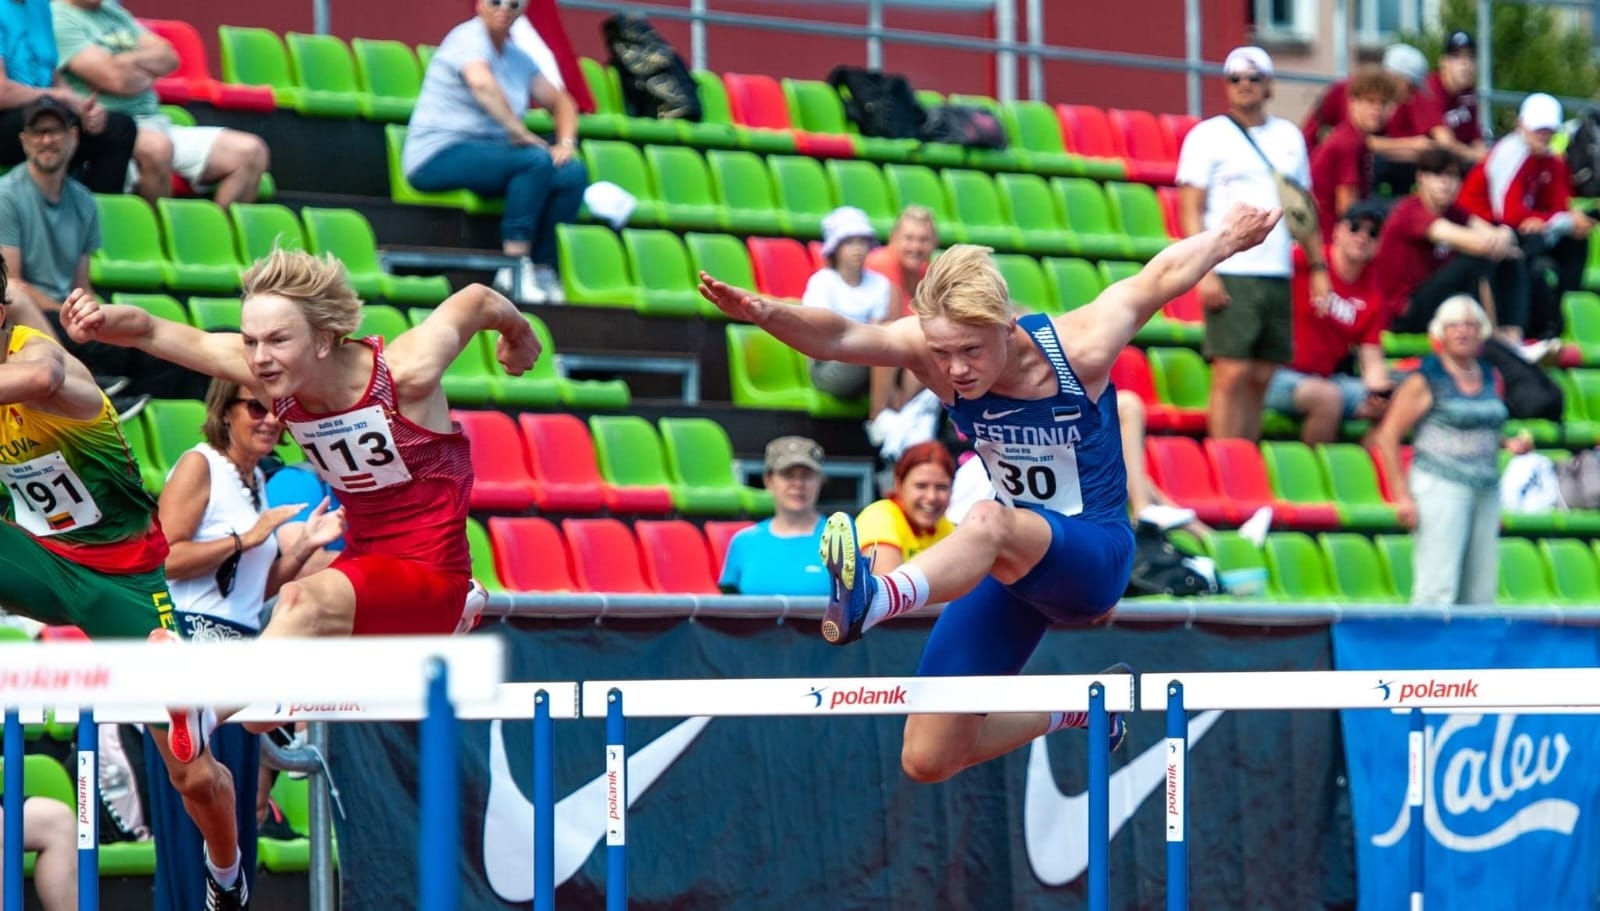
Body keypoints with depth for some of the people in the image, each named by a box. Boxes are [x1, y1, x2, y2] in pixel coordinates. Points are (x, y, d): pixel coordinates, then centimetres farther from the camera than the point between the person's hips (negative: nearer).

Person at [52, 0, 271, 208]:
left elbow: (168, 58, 12)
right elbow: (117, 80, -17)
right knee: (155, 146, -42)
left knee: (250, 152, -5)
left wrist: (131, 61, -6)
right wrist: (148, 71, 3)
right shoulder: (58, 19, -6)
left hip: (154, 123, 9)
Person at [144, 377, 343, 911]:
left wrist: (306, 547, 10)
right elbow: (163, 558, -17)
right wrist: (246, 538, -14)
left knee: (236, 812, 6)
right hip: (191, 646, -9)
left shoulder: (256, 480, 19)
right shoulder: (200, 467, -6)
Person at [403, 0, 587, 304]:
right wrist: (518, 131, -32)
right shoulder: (469, 39, -10)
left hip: (486, 152, 8)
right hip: (439, 156, -8)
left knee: (573, 173, -11)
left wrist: (566, 142, 2)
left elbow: (561, 102, 21)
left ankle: (543, 268, -11)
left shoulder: (518, 58, 14)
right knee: (535, 161, -30)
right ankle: (514, 267, -29)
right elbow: (481, 82, -32)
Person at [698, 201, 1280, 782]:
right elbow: (840, 338, -31)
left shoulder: (1077, 349, -19)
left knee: (988, 524, -41)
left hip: (1094, 558, -5)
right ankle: (1075, 709, 27)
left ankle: (872, 600, -71)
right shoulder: (931, 351, -14)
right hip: (1012, 562, 5)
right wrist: (763, 312, -49)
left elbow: (1160, 276, -4)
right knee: (927, 761, 1)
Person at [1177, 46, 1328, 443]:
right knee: (1232, 374, -11)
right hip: (1231, 275, -5)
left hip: (1278, 276, 5)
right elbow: (1191, 209, -4)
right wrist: (1203, 272, -15)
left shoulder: (1289, 137, 16)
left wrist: (1318, 268, 12)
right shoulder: (1208, 135, 0)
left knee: (1261, 378, 4)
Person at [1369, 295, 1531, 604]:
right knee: (1437, 590, -13)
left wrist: (1510, 445, 7)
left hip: (1486, 491, 6)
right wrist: (1402, 495, -11)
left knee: (1480, 595, 3)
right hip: (1441, 487, -6)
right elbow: (1387, 437, -6)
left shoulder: (1490, 378, 14)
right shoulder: (1425, 381, -4)